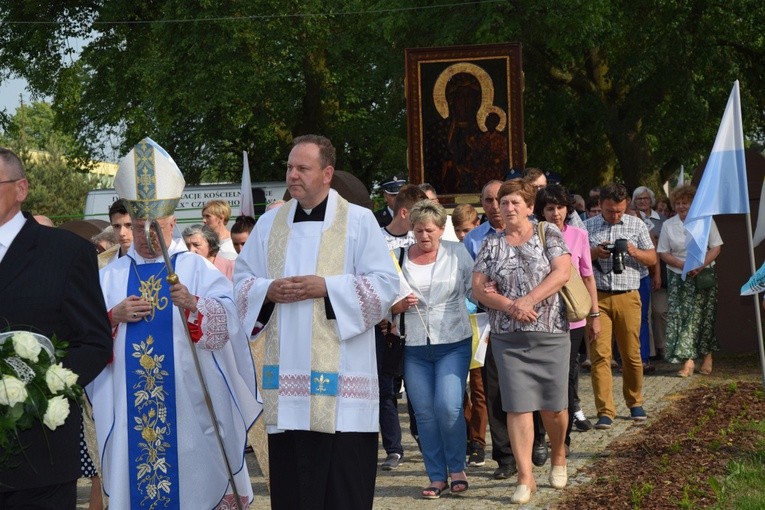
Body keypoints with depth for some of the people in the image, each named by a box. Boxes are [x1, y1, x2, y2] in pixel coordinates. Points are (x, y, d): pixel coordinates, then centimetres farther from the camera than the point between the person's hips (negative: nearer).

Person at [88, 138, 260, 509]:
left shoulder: (197, 268, 4)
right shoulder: (112, 275, 12)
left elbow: (227, 318, -10)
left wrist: (192, 305, -28)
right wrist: (114, 316, -10)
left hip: (186, 399, -2)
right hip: (128, 402, 2)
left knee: (191, 473, 0)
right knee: (133, 471, 4)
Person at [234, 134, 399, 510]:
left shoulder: (359, 221, 1)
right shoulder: (269, 224, 13)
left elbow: (385, 285, -6)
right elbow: (241, 282, 14)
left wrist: (326, 288, -15)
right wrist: (268, 291, -7)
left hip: (341, 378, -3)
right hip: (287, 378, 4)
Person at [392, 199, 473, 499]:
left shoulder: (457, 253, 2)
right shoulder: (400, 258, 4)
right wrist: (401, 304, -10)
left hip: (453, 343, -2)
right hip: (415, 347, 2)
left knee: (448, 407, -13)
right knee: (424, 412, 3)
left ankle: (457, 468, 7)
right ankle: (436, 477, 14)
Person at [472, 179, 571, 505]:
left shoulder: (548, 234, 3)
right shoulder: (491, 245, 8)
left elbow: (562, 271, -10)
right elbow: (478, 288, 2)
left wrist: (528, 300, -18)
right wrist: (509, 306, -15)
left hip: (550, 334, -1)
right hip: (508, 338, 1)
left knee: (553, 404, 3)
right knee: (517, 406, -3)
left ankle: (558, 457, 31)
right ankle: (525, 477, 2)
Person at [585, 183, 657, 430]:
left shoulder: (636, 225, 9)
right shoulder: (588, 227, 6)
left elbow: (652, 259, 11)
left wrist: (635, 252, -10)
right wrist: (594, 253, -11)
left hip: (627, 297, 1)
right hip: (597, 297, -1)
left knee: (631, 353, 6)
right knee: (600, 354, -7)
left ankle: (635, 403, 25)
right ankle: (605, 412, -6)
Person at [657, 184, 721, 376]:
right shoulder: (668, 225, 5)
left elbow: (716, 247, -1)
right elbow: (663, 253, 3)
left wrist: (700, 266, -15)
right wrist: (684, 265, -12)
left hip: (704, 274, -1)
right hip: (680, 278, 1)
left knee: (702, 316, -2)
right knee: (680, 316, -9)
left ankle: (707, 355, 9)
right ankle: (688, 361, -10)